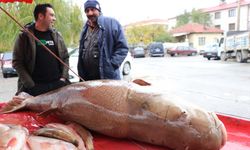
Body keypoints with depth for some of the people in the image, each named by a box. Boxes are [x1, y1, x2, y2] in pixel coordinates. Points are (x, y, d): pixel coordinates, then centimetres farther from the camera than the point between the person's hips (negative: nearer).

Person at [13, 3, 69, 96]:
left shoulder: (56, 35, 10)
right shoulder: (24, 36, -2)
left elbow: (65, 58, 12)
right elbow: (17, 62, -3)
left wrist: (63, 78, -1)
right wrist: (30, 84, -11)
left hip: (57, 85, 3)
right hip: (34, 88, -3)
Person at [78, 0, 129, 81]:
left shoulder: (111, 23, -4)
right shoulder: (85, 29, 15)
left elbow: (122, 47, -7)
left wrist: (111, 65, -15)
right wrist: (81, 74, 12)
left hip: (108, 77, -5)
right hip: (86, 78, 6)